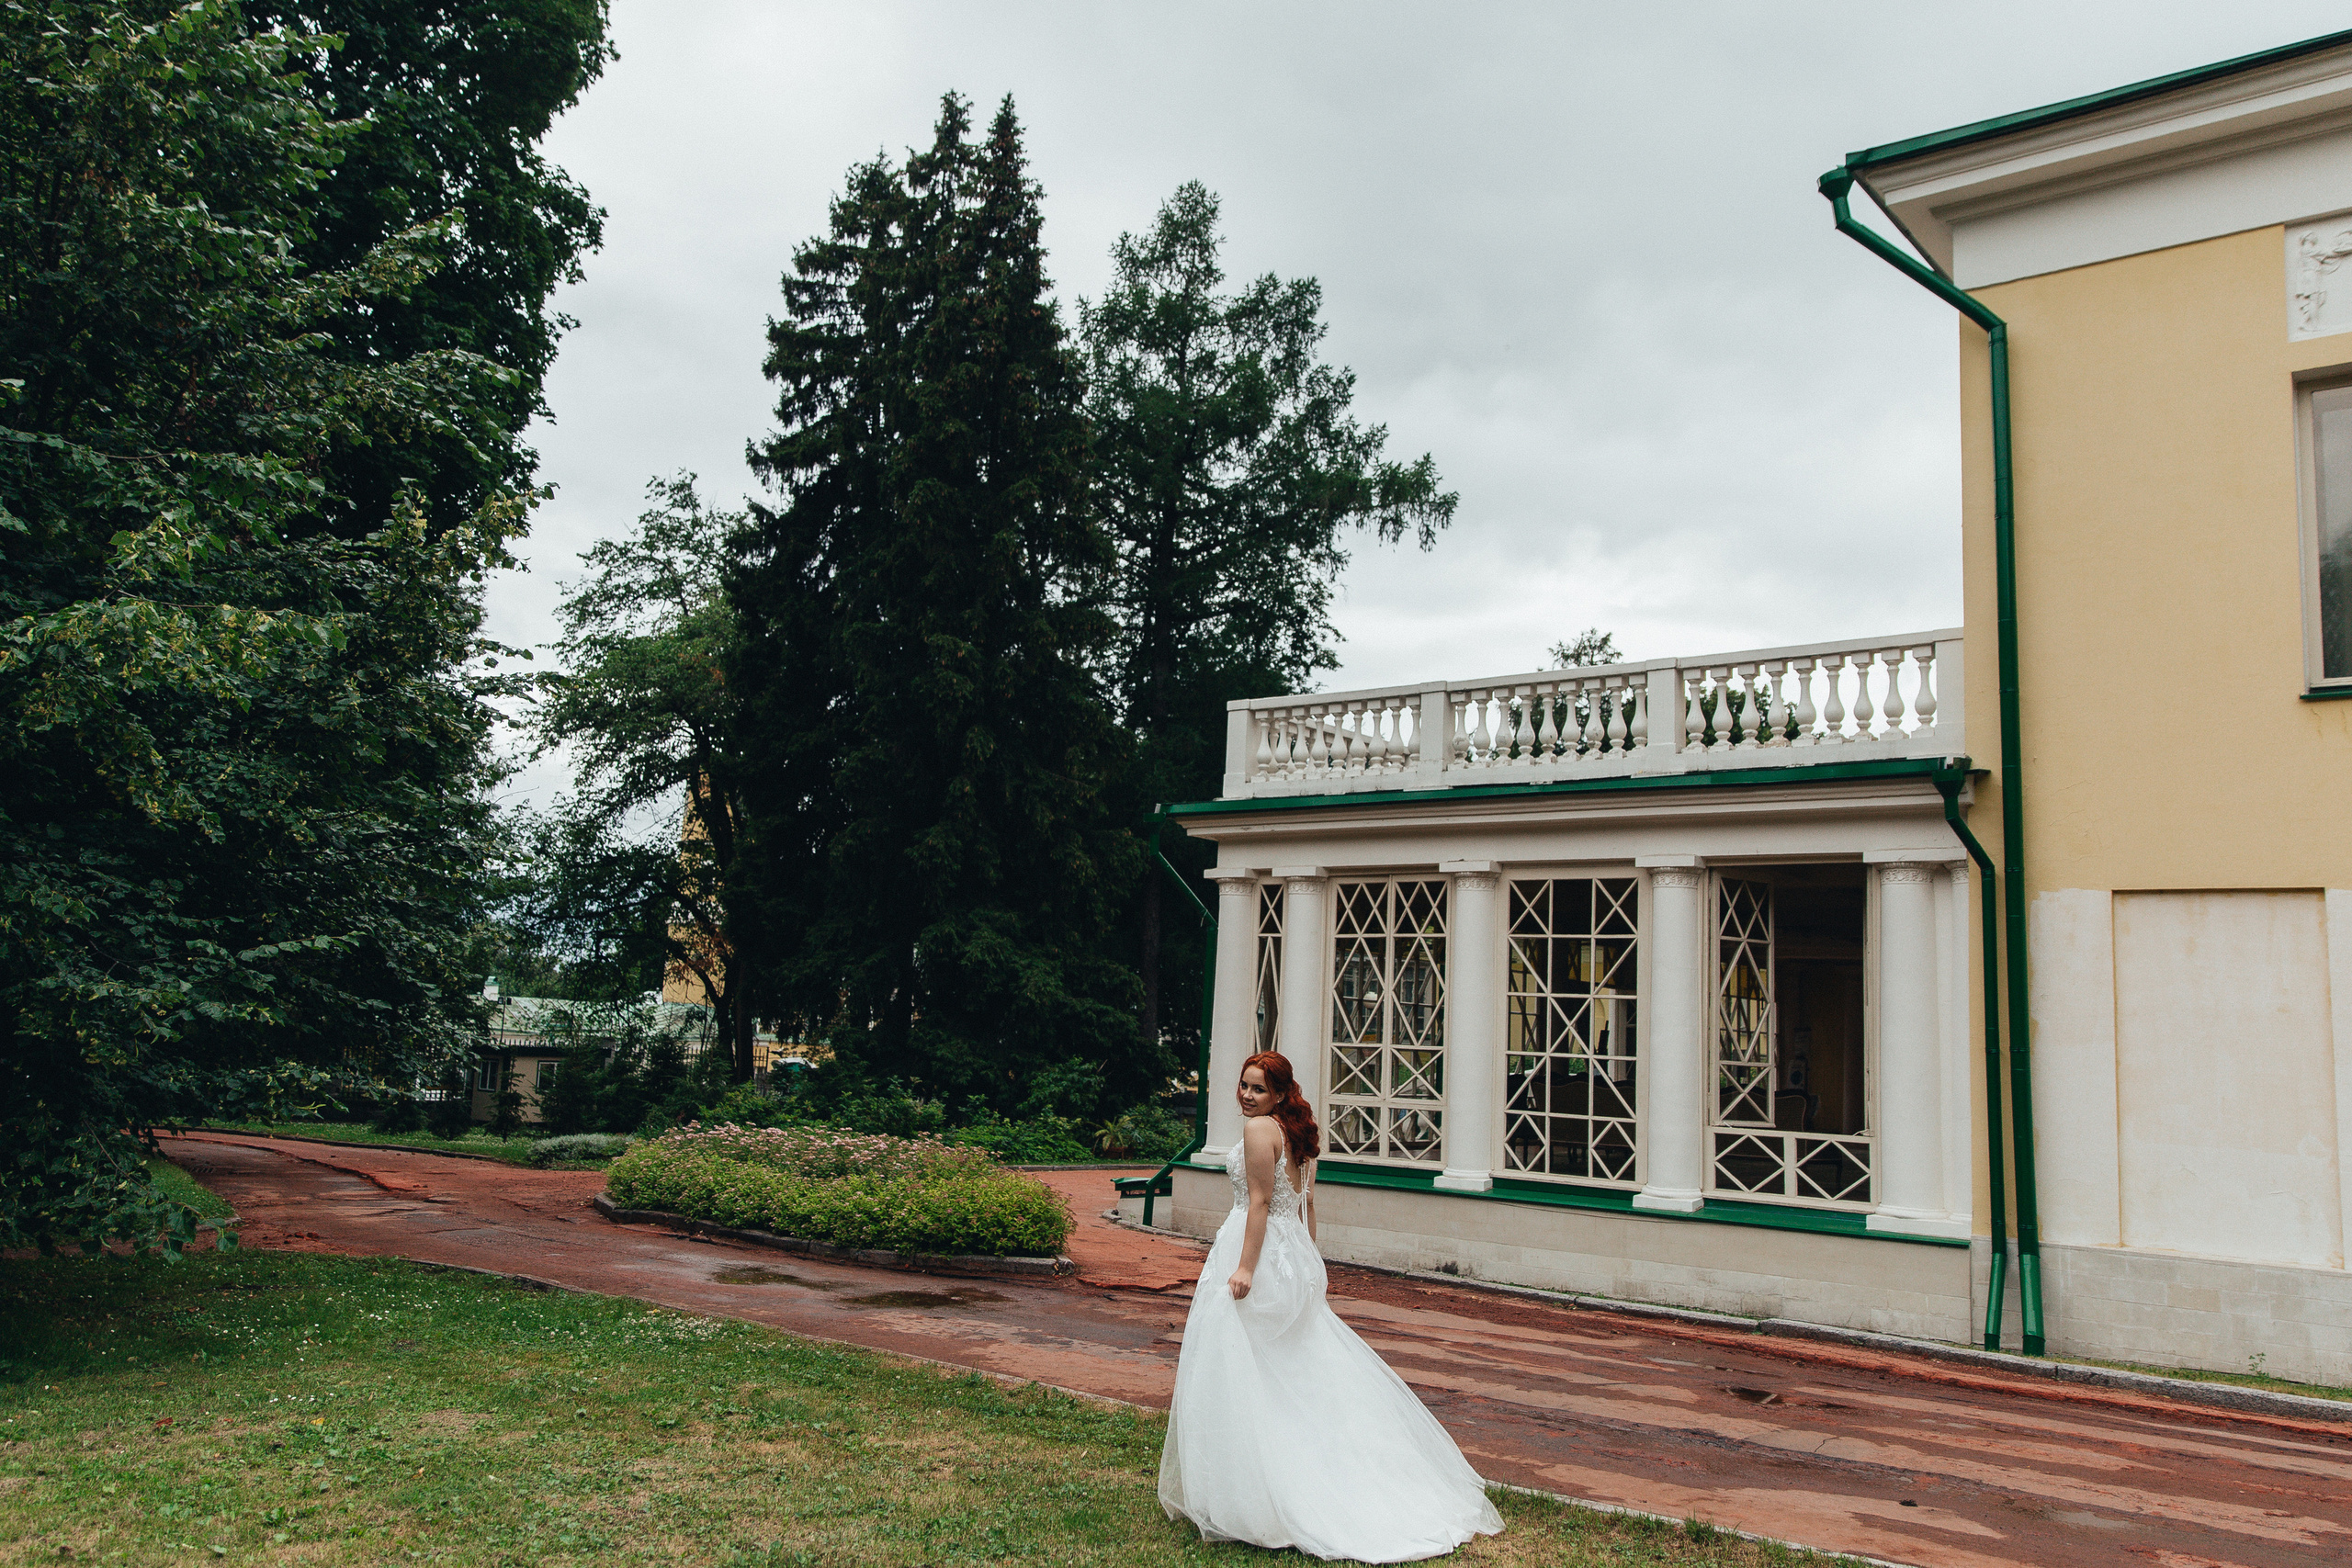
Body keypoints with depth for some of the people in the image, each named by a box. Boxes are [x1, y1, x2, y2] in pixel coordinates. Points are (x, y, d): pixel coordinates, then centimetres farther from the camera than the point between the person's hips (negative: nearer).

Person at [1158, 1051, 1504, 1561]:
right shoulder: (1300, 1134, 12)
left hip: (1256, 1252, -9)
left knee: (1242, 1374, -2)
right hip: (1294, 1258, 9)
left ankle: (1244, 1495, 3)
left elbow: (1259, 1201, -20)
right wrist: (1306, 1264, 22)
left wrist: (1245, 1267, -22)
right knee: (1301, 1368, 16)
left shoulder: (1258, 1128, -15)